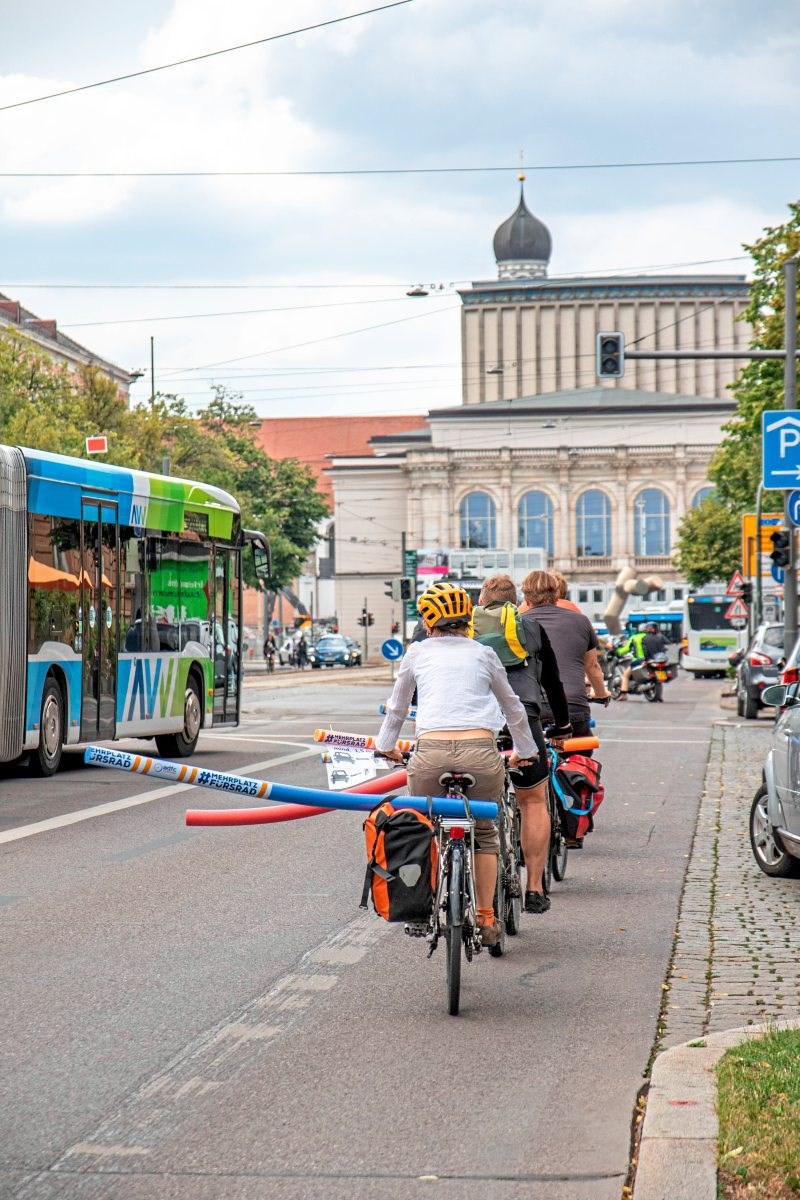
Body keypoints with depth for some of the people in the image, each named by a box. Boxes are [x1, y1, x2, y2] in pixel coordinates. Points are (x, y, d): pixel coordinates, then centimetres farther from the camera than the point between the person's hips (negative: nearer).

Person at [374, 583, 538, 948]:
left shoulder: (418, 652, 18)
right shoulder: (483, 654, 19)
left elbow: (396, 707, 31)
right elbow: (513, 709, 31)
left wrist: (386, 746, 48)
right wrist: (523, 751, 47)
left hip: (430, 752, -1)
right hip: (480, 752, 1)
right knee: (485, 832, 21)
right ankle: (487, 920, 18)